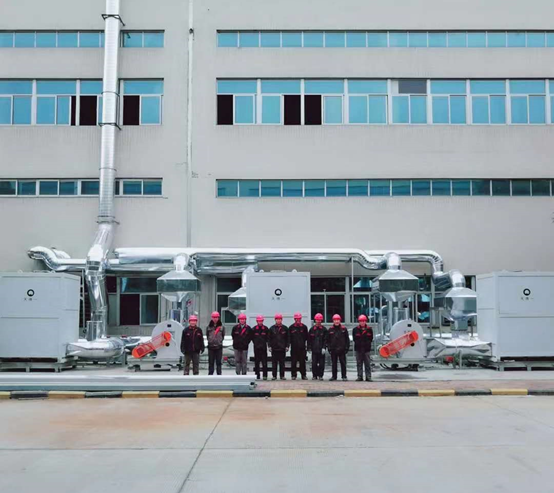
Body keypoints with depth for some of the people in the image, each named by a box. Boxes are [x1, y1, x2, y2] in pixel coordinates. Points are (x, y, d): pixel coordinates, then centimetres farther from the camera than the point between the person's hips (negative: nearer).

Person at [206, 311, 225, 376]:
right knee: (211, 362, 6)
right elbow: (207, 335, 12)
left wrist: (220, 341, 1)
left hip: (219, 346, -1)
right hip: (211, 346, 1)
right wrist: (210, 341, 6)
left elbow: (223, 336, 8)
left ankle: (219, 374, 11)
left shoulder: (221, 327, 0)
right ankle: (210, 374, 13)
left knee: (219, 362, 5)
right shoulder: (209, 327, 3)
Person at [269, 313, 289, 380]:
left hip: (282, 348, 0)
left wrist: (287, 346, 1)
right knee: (274, 362, 1)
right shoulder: (272, 328, 5)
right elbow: (269, 338, 6)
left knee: (282, 363, 3)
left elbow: (287, 338, 8)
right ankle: (274, 376, 6)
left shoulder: (285, 328, 7)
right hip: (274, 348, 0)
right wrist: (270, 346, -2)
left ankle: (282, 375, 9)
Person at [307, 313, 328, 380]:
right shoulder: (312, 329, 8)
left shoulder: (324, 329, 4)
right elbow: (309, 339, 10)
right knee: (314, 364, 0)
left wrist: (324, 347, -10)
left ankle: (320, 376, 10)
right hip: (314, 349, 1)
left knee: (321, 364, 1)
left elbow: (325, 339, 0)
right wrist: (309, 348, 4)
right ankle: (314, 376, 9)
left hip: (321, 350, -1)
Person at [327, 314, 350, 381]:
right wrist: (329, 347, 1)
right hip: (333, 349, 2)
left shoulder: (344, 329, 3)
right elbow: (328, 340, 9)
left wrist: (347, 347, -1)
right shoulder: (331, 329, 8)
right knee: (333, 363, 7)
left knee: (343, 363, 1)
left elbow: (347, 339, 5)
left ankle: (344, 376, 8)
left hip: (341, 349, -2)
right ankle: (334, 376, 14)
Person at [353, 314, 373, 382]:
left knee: (367, 364, 1)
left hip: (366, 349, -1)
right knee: (359, 363, 5)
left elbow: (370, 339, 7)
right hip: (358, 349, 1)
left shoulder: (369, 329, 4)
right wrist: (359, 343, 1)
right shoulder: (355, 330, 4)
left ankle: (368, 377, 4)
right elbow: (354, 339, 8)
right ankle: (360, 377, 10)